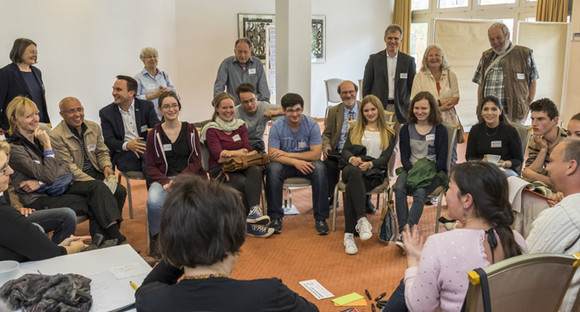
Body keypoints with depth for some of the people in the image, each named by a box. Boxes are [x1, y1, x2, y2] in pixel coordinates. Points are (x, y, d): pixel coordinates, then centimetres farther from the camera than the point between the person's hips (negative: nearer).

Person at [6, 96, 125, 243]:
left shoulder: (37, 138, 10)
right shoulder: (14, 149, -14)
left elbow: (65, 166, 4)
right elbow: (49, 176, -20)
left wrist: (41, 182, -13)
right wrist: (47, 144, -19)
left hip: (57, 187, 6)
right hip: (39, 200, -6)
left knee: (97, 186, -20)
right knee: (93, 204, -21)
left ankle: (114, 235, -30)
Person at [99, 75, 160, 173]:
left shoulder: (147, 106, 8)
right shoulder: (106, 112, 7)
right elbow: (109, 140, -2)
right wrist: (127, 145, -24)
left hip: (147, 151, 0)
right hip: (124, 154, 0)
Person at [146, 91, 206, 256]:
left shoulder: (190, 130, 9)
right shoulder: (154, 134, 8)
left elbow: (196, 161, 5)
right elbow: (151, 166, 7)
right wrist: (165, 181, -13)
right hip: (163, 178, 0)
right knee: (153, 202, -34)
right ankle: (155, 240, -8)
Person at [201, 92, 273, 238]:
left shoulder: (241, 125, 16)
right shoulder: (211, 130, 2)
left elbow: (248, 149, 6)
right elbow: (218, 156, -9)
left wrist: (231, 153, -11)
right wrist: (241, 152, -8)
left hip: (240, 168, 4)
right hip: (220, 172, -3)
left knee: (255, 170, -32)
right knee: (246, 183, -32)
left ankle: (254, 210, -45)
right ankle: (252, 224, -28)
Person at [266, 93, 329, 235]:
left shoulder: (312, 125, -10)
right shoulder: (277, 126, -9)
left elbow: (316, 154, -16)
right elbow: (272, 155, -16)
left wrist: (288, 154, -19)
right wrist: (295, 162, -32)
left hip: (307, 163, 0)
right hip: (285, 164, 0)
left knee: (320, 169, -32)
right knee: (272, 169, -32)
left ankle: (320, 218, -21)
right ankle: (276, 217, -20)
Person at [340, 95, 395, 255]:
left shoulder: (389, 133, 20)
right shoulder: (355, 130, 26)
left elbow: (385, 157, 5)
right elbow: (345, 151, 11)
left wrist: (369, 164, -16)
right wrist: (352, 158, -14)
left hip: (374, 173, -1)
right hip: (352, 168, 1)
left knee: (351, 187, -36)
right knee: (354, 171, -40)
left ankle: (349, 235, -39)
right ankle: (362, 219, -48)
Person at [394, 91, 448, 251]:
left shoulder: (440, 130, 4)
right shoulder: (406, 129, 11)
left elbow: (441, 160, 0)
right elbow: (404, 156, 7)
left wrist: (426, 171, -16)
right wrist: (411, 171, -13)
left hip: (434, 171, -2)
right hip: (411, 169, 3)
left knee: (420, 193, -33)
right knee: (399, 189, -31)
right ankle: (403, 231, -35)